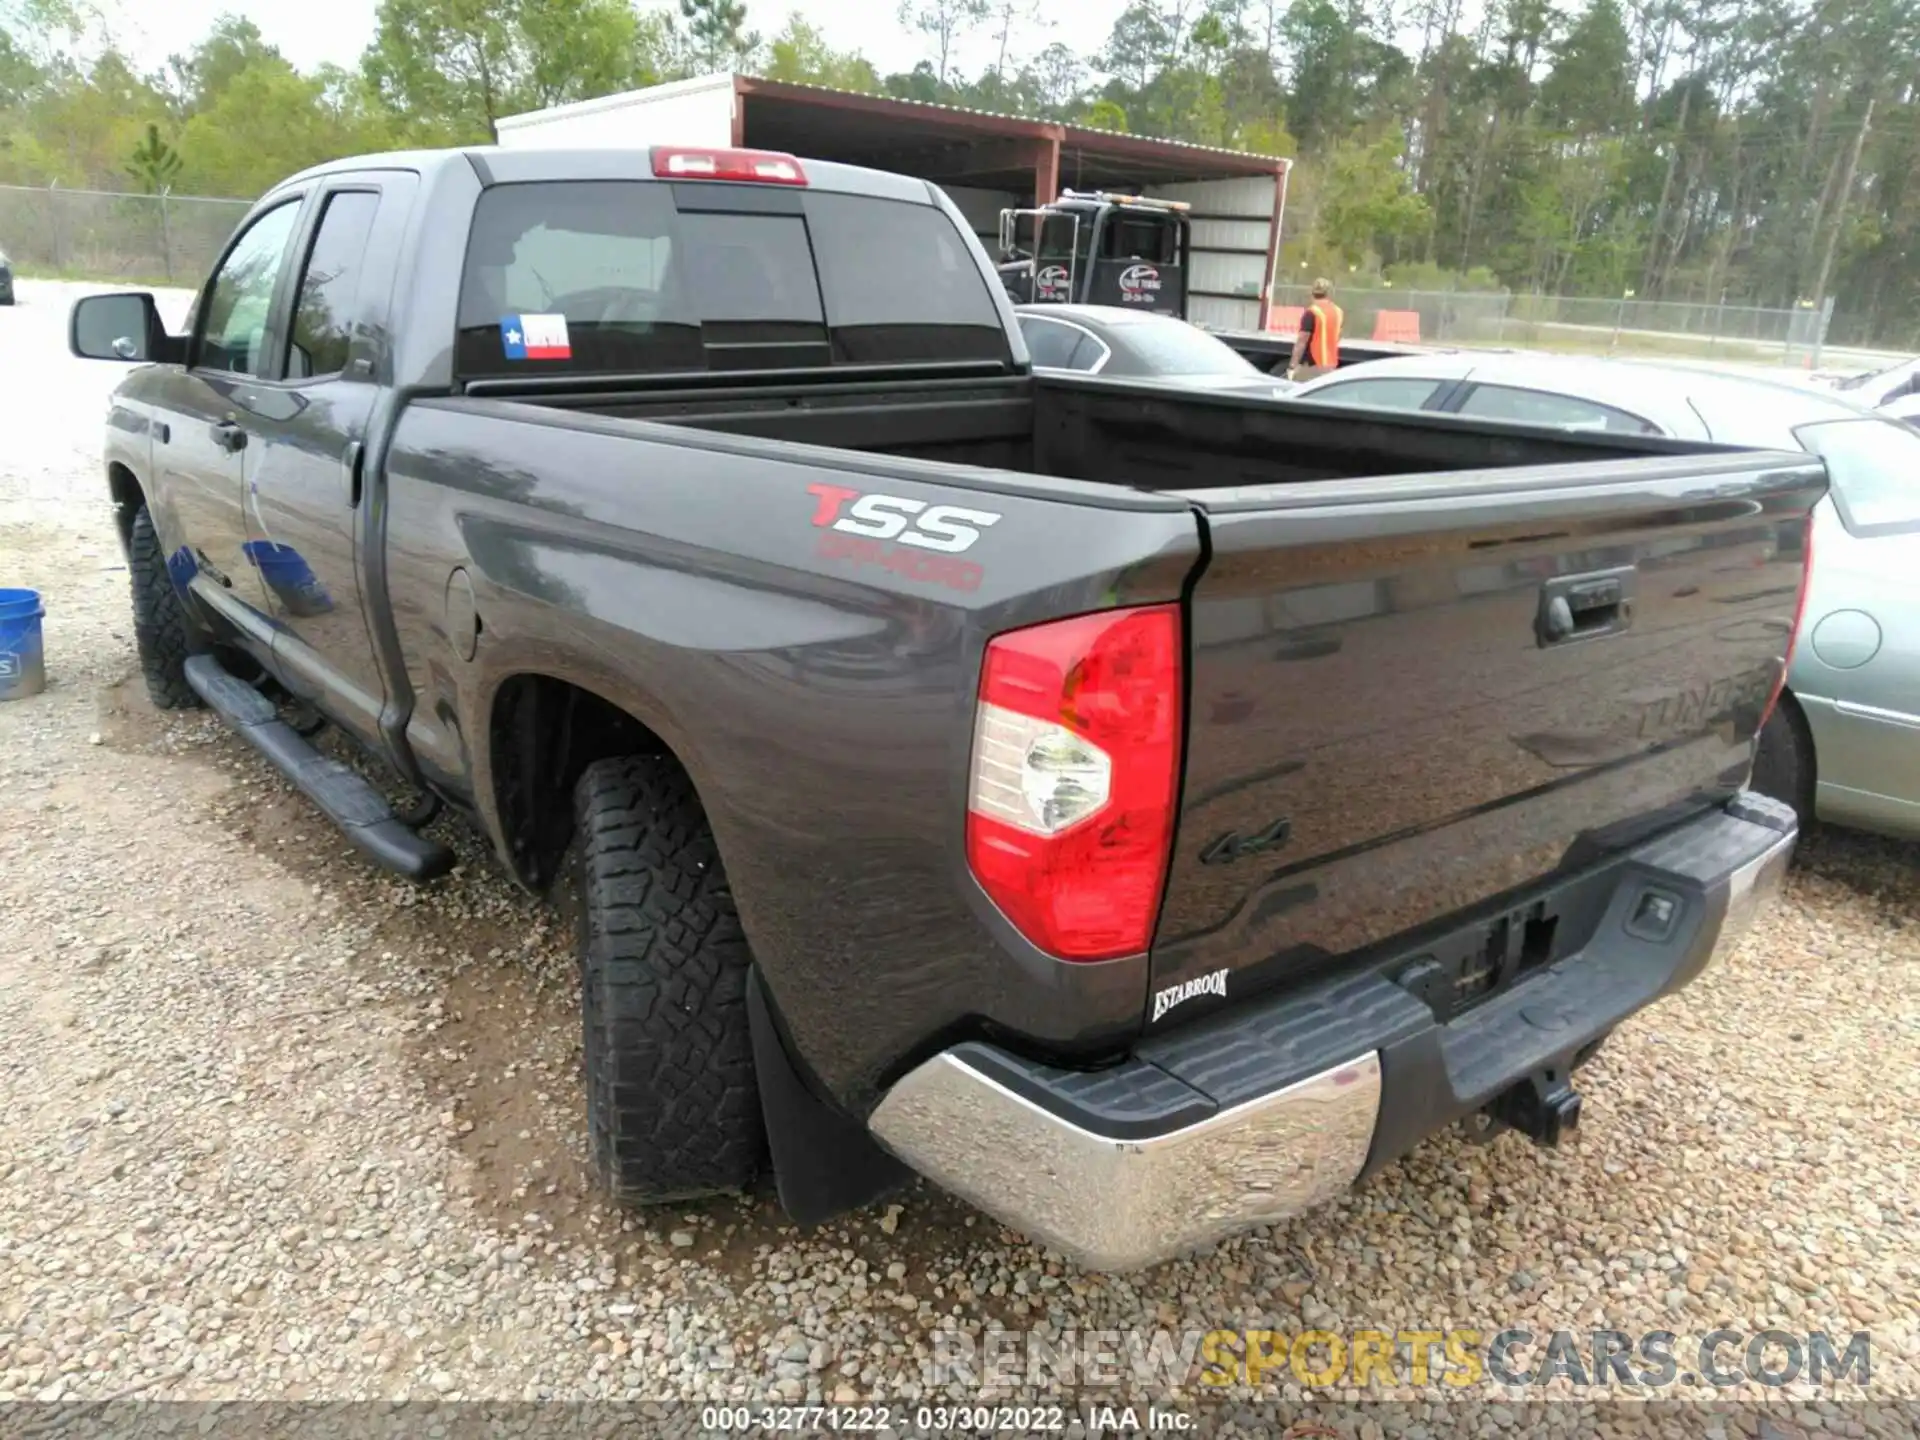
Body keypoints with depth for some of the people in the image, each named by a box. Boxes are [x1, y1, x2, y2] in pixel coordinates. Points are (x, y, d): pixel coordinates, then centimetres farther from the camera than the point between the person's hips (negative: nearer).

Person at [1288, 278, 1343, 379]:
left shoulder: (1311, 313, -13)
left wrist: (1293, 366, -15)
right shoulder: (1338, 312, 10)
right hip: (1331, 365, 7)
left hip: (1313, 365, -7)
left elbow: (1301, 341, -16)